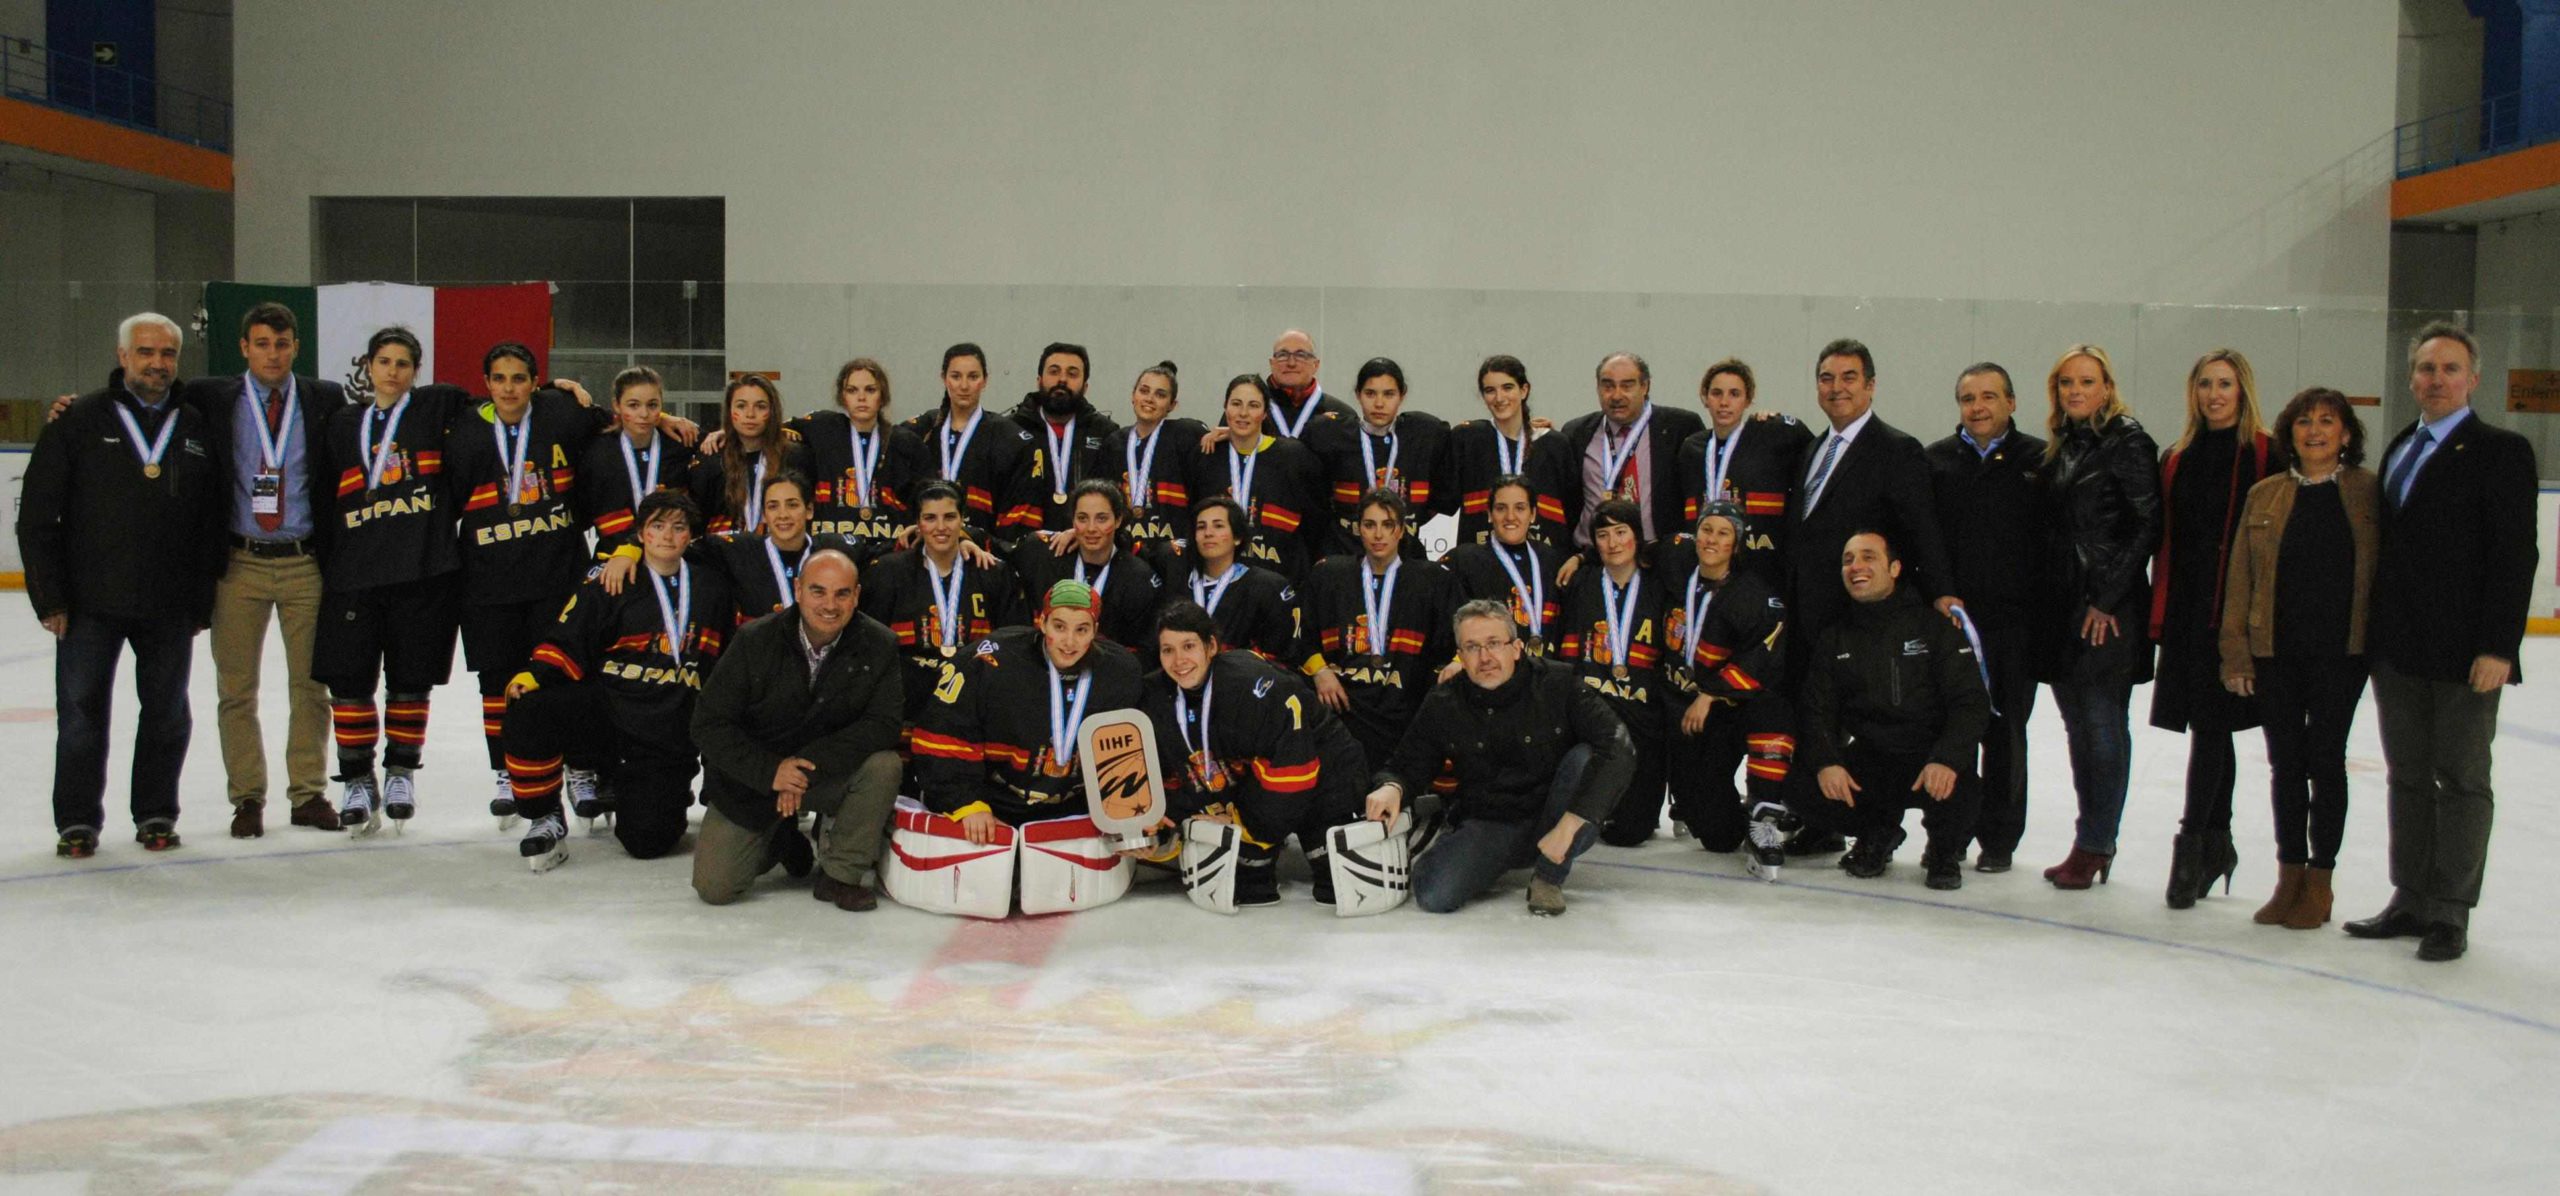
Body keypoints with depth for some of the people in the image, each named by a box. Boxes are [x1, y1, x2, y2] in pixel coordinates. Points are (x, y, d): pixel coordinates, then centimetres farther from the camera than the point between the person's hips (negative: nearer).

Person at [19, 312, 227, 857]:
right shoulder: (78, 421, -1)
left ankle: (156, 814, 23)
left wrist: (202, 602, 5)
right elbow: (37, 515, -2)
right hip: (90, 605, -2)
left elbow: (213, 522, 9)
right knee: (82, 712, 4)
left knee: (168, 714, 9)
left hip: (170, 608, 2)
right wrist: (49, 598, -6)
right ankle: (77, 822, 15)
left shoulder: (198, 429, 7)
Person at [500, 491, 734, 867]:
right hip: (604, 707, -2)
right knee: (528, 708, -32)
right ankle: (544, 819, -8)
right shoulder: (608, 584, 2)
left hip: (670, 735, 2)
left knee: (649, 841, -15)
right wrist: (533, 675, -19)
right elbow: (566, 643, -3)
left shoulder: (712, 587, 12)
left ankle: (613, 781, 22)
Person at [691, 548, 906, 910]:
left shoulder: (878, 645, -11)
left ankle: (840, 874, -8)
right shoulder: (756, 640, -14)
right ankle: (780, 837, 22)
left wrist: (812, 764, -27)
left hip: (831, 774, 0)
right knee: (714, 887, -12)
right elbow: (709, 724, -12)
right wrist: (770, 770, -24)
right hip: (752, 780, 0)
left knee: (884, 765, -30)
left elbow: (883, 726, -17)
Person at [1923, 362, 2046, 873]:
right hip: (1948, 617, 1)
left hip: (2013, 620, -1)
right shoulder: (1936, 460, 7)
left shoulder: (2039, 460, 1)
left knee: (2005, 732, 8)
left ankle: (1999, 839, 18)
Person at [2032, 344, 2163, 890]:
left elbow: (2147, 526, -12)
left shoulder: (2127, 442, -8)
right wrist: (2045, 596, 10)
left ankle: (2094, 845, 6)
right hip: (2060, 605, 8)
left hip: (2108, 611, -7)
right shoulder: (2061, 446, 14)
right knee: (2078, 726, 11)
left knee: (2103, 726, -2)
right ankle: (2094, 840, 20)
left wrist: (2108, 598, -13)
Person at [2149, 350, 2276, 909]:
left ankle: (2192, 844, -2)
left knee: (2210, 725, -7)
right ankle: (2217, 843, 23)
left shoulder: (2267, 454, -4)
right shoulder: (2177, 460, 12)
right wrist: (2159, 613, 8)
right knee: (2210, 727, 13)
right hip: (2187, 609, 5)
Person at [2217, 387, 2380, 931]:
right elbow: (2240, 579, 6)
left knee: (2325, 759, 3)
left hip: (2341, 648, -2)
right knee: (2285, 763, 9)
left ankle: (2320, 879, 15)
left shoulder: (2369, 491, -1)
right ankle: (2289, 875, 21)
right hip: (2275, 651, 3)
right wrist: (2236, 653, 1)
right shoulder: (2264, 496, 6)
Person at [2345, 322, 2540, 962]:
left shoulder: (2501, 451, -7)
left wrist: (2497, 647, -18)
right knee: (2408, 778, 13)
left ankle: (2450, 912, 11)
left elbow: (2515, 555, -12)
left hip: (2465, 653, -6)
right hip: (2398, 649, 7)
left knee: (2462, 781, 4)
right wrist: (2374, 634, 8)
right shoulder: (2399, 449, 14)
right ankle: (2411, 900, 22)